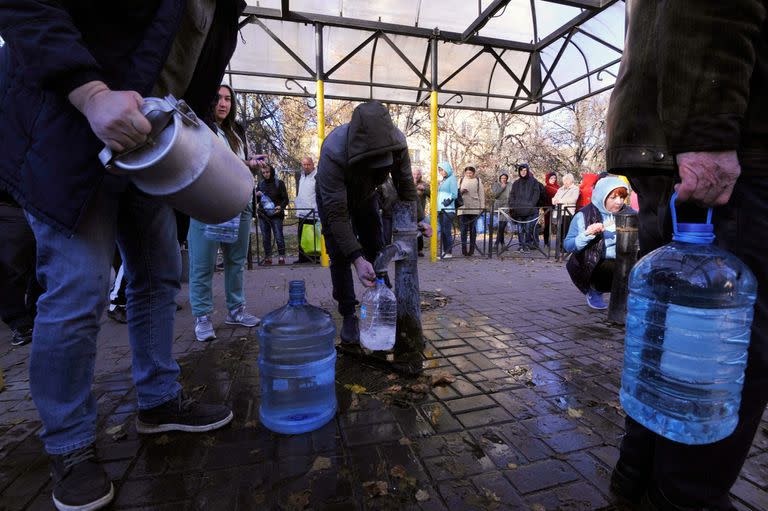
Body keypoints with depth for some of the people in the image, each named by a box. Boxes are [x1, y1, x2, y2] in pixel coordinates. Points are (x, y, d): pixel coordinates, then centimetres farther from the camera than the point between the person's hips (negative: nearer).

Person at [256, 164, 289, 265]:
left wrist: (281, 206, -20)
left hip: (276, 215, -4)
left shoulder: (279, 183, 2)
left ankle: (281, 257, 2)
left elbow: (285, 199, 0)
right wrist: (257, 195, -3)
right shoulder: (260, 183, 14)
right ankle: (268, 258, 12)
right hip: (263, 215, 4)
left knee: (279, 237, -6)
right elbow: (257, 200, 20)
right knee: (265, 238, 6)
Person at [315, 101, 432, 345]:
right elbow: (336, 212, -42)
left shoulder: (397, 142, -30)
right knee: (339, 256, -12)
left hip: (365, 196, 4)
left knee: (376, 250, 1)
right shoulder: (333, 152, -43)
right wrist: (356, 258, -48)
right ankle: (349, 316, 2)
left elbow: (405, 184, -11)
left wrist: (417, 219, -13)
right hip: (332, 198, -3)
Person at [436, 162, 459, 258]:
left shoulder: (452, 179, -1)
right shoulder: (443, 181, 22)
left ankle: (449, 252, -6)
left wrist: (448, 201, -17)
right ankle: (444, 251, 11)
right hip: (440, 209, 8)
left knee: (447, 231, -10)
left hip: (448, 209, -8)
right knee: (442, 231, 6)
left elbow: (454, 194, -8)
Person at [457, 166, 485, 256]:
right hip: (463, 208, 1)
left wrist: (482, 207, 1)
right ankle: (464, 249, 0)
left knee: (473, 229, 3)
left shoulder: (477, 180, 8)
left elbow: (481, 194, 7)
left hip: (474, 209, 0)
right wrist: (461, 191, -8)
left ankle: (471, 250, 8)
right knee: (464, 229, -3)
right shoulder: (461, 180, 11)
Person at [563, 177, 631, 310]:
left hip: (620, 262, 5)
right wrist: (587, 234, -27)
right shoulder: (584, 215, -8)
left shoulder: (627, 212, 7)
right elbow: (568, 245, -13)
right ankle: (594, 291, 4)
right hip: (591, 266, -4)